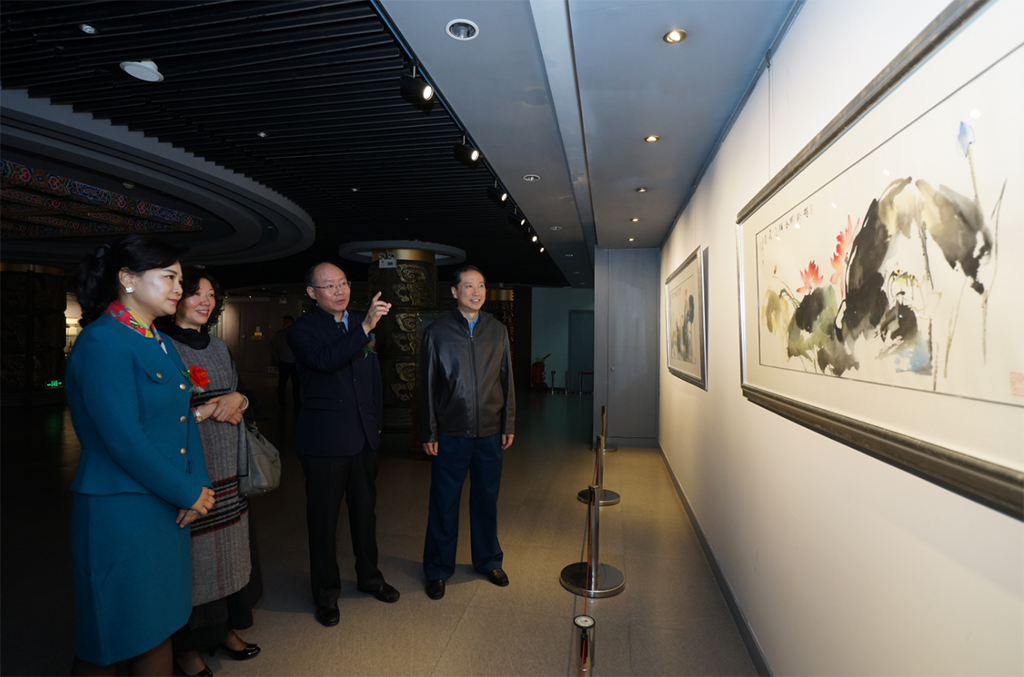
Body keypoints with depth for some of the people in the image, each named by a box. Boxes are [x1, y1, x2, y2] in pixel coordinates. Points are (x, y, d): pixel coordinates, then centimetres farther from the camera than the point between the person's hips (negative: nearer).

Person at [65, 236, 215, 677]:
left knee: (158, 625, 19)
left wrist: (200, 485, -3)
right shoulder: (104, 342, -16)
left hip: (167, 505, 8)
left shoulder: (160, 342, 10)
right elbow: (124, 439, -22)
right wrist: (189, 495, -13)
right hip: (121, 509, -8)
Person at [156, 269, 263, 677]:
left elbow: (240, 394, 17)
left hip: (226, 467, 6)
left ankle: (225, 628, 32)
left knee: (228, 547, 14)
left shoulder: (218, 346, 12)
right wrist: (203, 411, -15)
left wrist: (237, 400, -4)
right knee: (192, 554, 4)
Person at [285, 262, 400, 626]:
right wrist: (365, 327, -37)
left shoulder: (362, 323, 8)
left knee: (365, 509, 18)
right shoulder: (301, 330, -8)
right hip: (324, 439, -5)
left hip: (364, 436, 5)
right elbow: (324, 360, -30)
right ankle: (326, 592, 28)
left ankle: (369, 575, 38)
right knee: (324, 517, 9)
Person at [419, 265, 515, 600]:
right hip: (450, 434, -2)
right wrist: (429, 433, -5)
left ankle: (489, 561, 35)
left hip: (489, 433, 3)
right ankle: (438, 570, 27)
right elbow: (427, 386, -2)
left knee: (487, 499, 15)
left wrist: (508, 425, 5)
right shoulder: (437, 331, -3)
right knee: (444, 503, 8)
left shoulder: (497, 330, 5)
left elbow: (506, 380, 8)